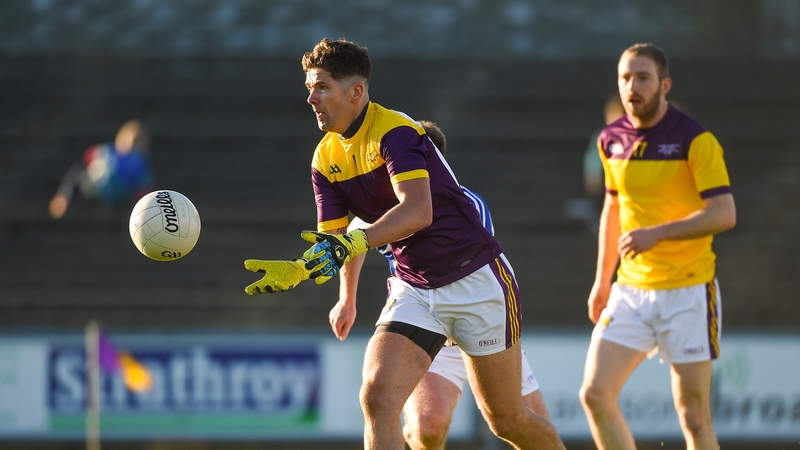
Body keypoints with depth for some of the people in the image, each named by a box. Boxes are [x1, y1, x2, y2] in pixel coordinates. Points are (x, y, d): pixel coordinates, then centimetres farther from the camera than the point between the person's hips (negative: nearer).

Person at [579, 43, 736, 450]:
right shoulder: (611, 140, 7)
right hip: (630, 290, 5)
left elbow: (724, 213, -17)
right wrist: (602, 279, 19)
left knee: (694, 416, -4)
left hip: (687, 291, -5)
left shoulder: (696, 140, -11)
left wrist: (658, 233, -26)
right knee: (595, 393, -7)